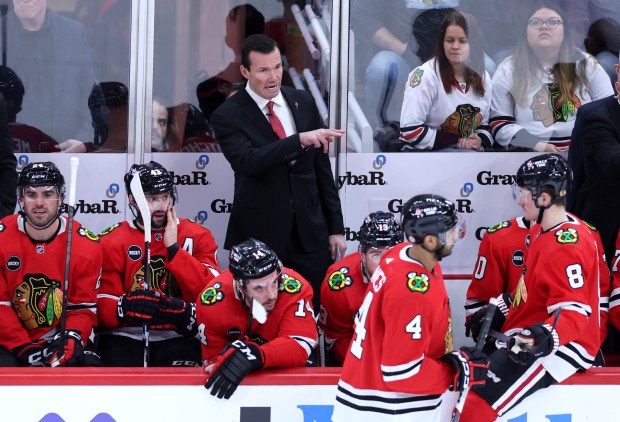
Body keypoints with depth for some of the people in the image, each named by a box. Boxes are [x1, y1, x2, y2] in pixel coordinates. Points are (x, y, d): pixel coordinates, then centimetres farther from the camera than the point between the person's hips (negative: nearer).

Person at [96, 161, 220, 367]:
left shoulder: (197, 236, 6)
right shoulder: (112, 242, 4)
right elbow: (103, 308, -2)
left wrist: (174, 248, -14)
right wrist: (125, 307, -26)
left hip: (178, 337, 1)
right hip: (123, 336, -1)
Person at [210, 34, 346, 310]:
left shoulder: (303, 102, 8)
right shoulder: (228, 116, -6)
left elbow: (321, 167, 12)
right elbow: (247, 162, -24)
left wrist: (336, 227, 10)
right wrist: (300, 140, -33)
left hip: (310, 232, 4)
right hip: (259, 235, -4)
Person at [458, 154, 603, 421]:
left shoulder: (567, 246, -23)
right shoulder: (542, 231, 10)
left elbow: (573, 311, -27)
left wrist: (546, 337, -43)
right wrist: (498, 311, 21)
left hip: (563, 346, -11)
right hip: (533, 337, 11)